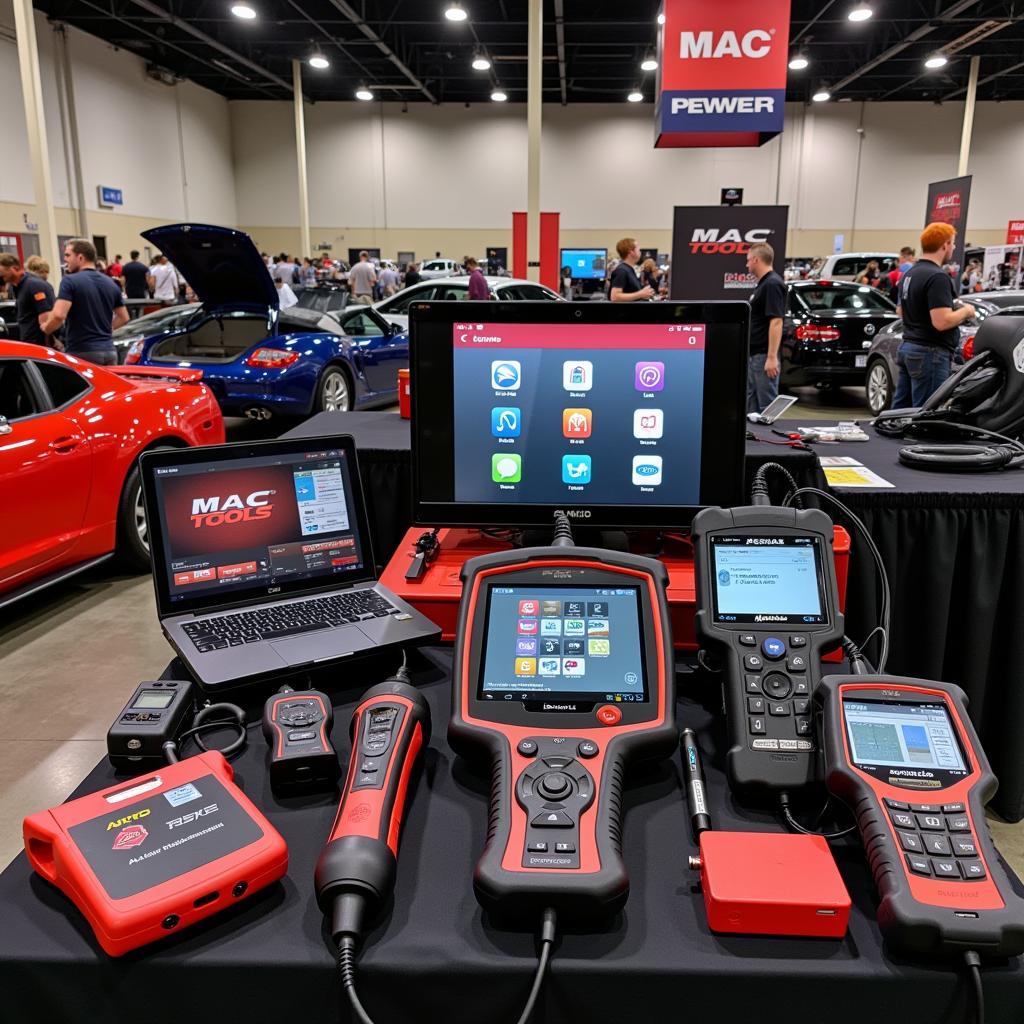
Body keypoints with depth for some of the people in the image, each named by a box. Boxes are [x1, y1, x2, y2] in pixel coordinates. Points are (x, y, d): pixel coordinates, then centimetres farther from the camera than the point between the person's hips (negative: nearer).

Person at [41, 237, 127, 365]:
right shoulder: (111, 283, 12)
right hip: (109, 351, 6)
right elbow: (123, 317, 19)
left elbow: (58, 315, -18)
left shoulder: (70, 281, -8)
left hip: (82, 353, -6)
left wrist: (45, 328, 0)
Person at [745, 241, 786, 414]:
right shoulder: (762, 284, 15)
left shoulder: (772, 284, -16)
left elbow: (776, 322, -22)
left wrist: (772, 357, -25)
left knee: (767, 405, -4)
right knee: (751, 404, 14)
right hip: (754, 355, 10)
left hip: (764, 356, -10)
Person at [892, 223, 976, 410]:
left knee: (900, 409, 12)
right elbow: (941, 322, -25)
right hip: (930, 352, -10)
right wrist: (965, 311, -6)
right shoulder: (938, 277, -17)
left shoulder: (909, 274, 13)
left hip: (907, 347, 10)